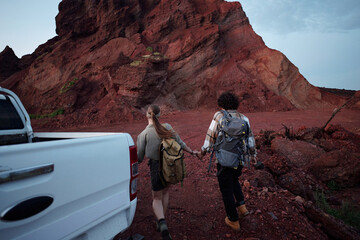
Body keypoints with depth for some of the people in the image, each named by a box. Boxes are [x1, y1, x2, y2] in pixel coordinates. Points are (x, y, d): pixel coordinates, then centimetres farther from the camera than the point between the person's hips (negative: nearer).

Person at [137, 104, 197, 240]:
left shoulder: (143, 134, -14)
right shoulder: (167, 127, -7)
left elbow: (139, 158, -7)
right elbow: (179, 143, 0)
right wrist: (192, 152, 16)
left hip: (156, 167, -3)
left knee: (157, 198, 16)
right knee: (165, 192, 26)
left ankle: (162, 223, -9)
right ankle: (160, 223, 37)